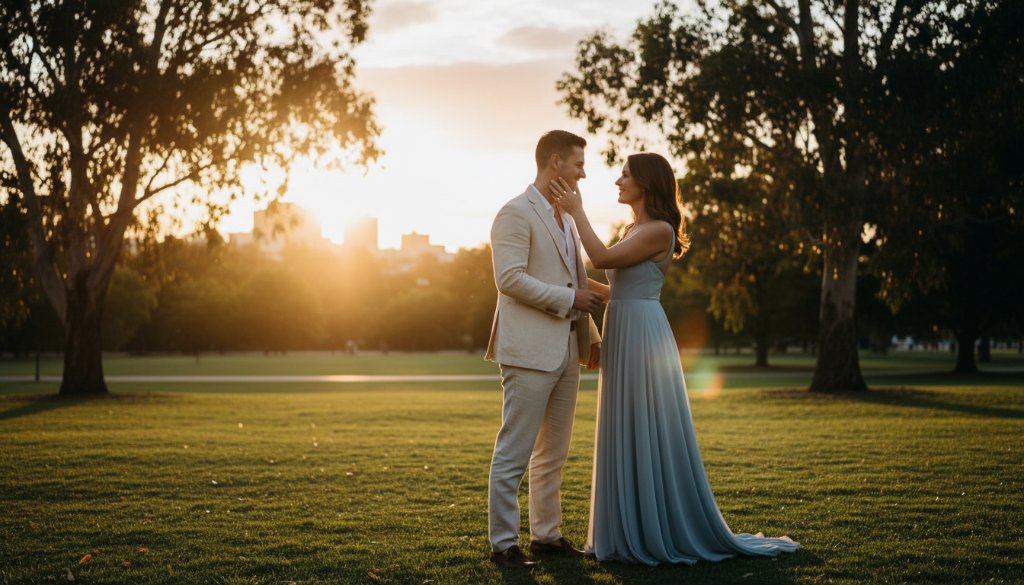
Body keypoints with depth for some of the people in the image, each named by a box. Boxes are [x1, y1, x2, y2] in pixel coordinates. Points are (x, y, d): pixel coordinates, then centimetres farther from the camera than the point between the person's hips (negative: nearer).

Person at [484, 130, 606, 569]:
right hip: (530, 351, -9)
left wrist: (591, 337, 17)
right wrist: (569, 298, -15)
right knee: (514, 454, -3)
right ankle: (503, 544, 3)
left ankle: (546, 534, 22)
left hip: (567, 350, 9)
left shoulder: (566, 218, 19)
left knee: (553, 454, 13)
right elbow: (510, 278, -19)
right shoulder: (516, 213, -9)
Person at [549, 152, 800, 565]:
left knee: (648, 436, -4)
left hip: (643, 338, -9)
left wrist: (577, 211, -11)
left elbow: (603, 258, -19)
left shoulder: (659, 230, -12)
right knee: (629, 438, 12)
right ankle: (634, 531, 20)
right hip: (623, 337, 9)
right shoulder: (635, 229, 17)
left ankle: (664, 535, 5)